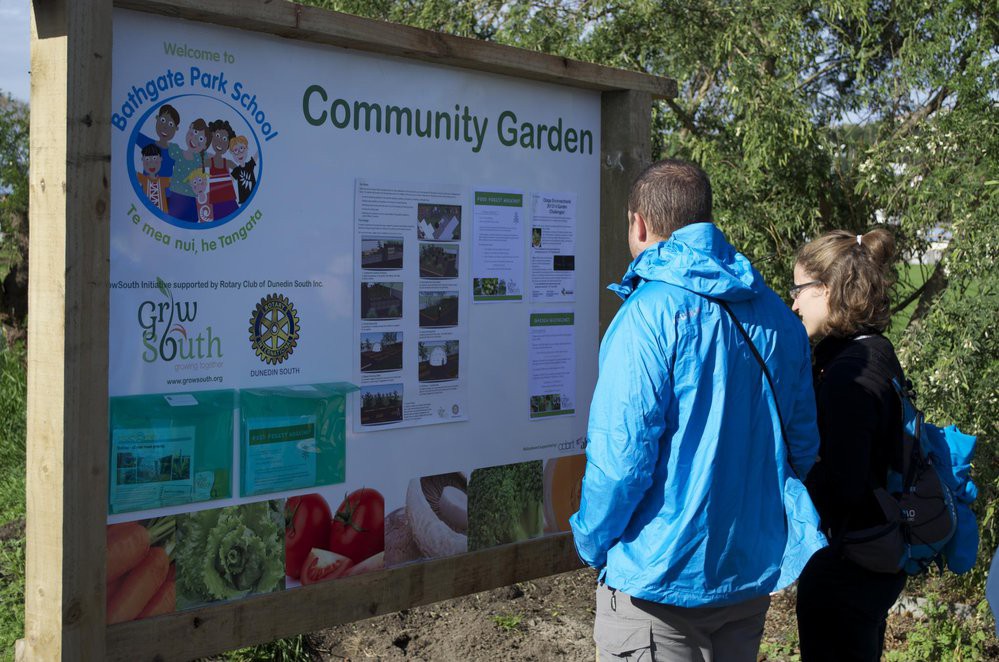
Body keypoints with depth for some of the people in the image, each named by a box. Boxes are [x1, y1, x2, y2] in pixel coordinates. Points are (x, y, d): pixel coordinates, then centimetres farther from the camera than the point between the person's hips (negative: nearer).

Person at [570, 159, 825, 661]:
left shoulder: (651, 313, -17)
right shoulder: (777, 317, 5)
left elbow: (621, 453, -21)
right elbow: (802, 444, 11)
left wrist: (591, 544, -5)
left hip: (662, 579, -7)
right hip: (754, 569, 7)